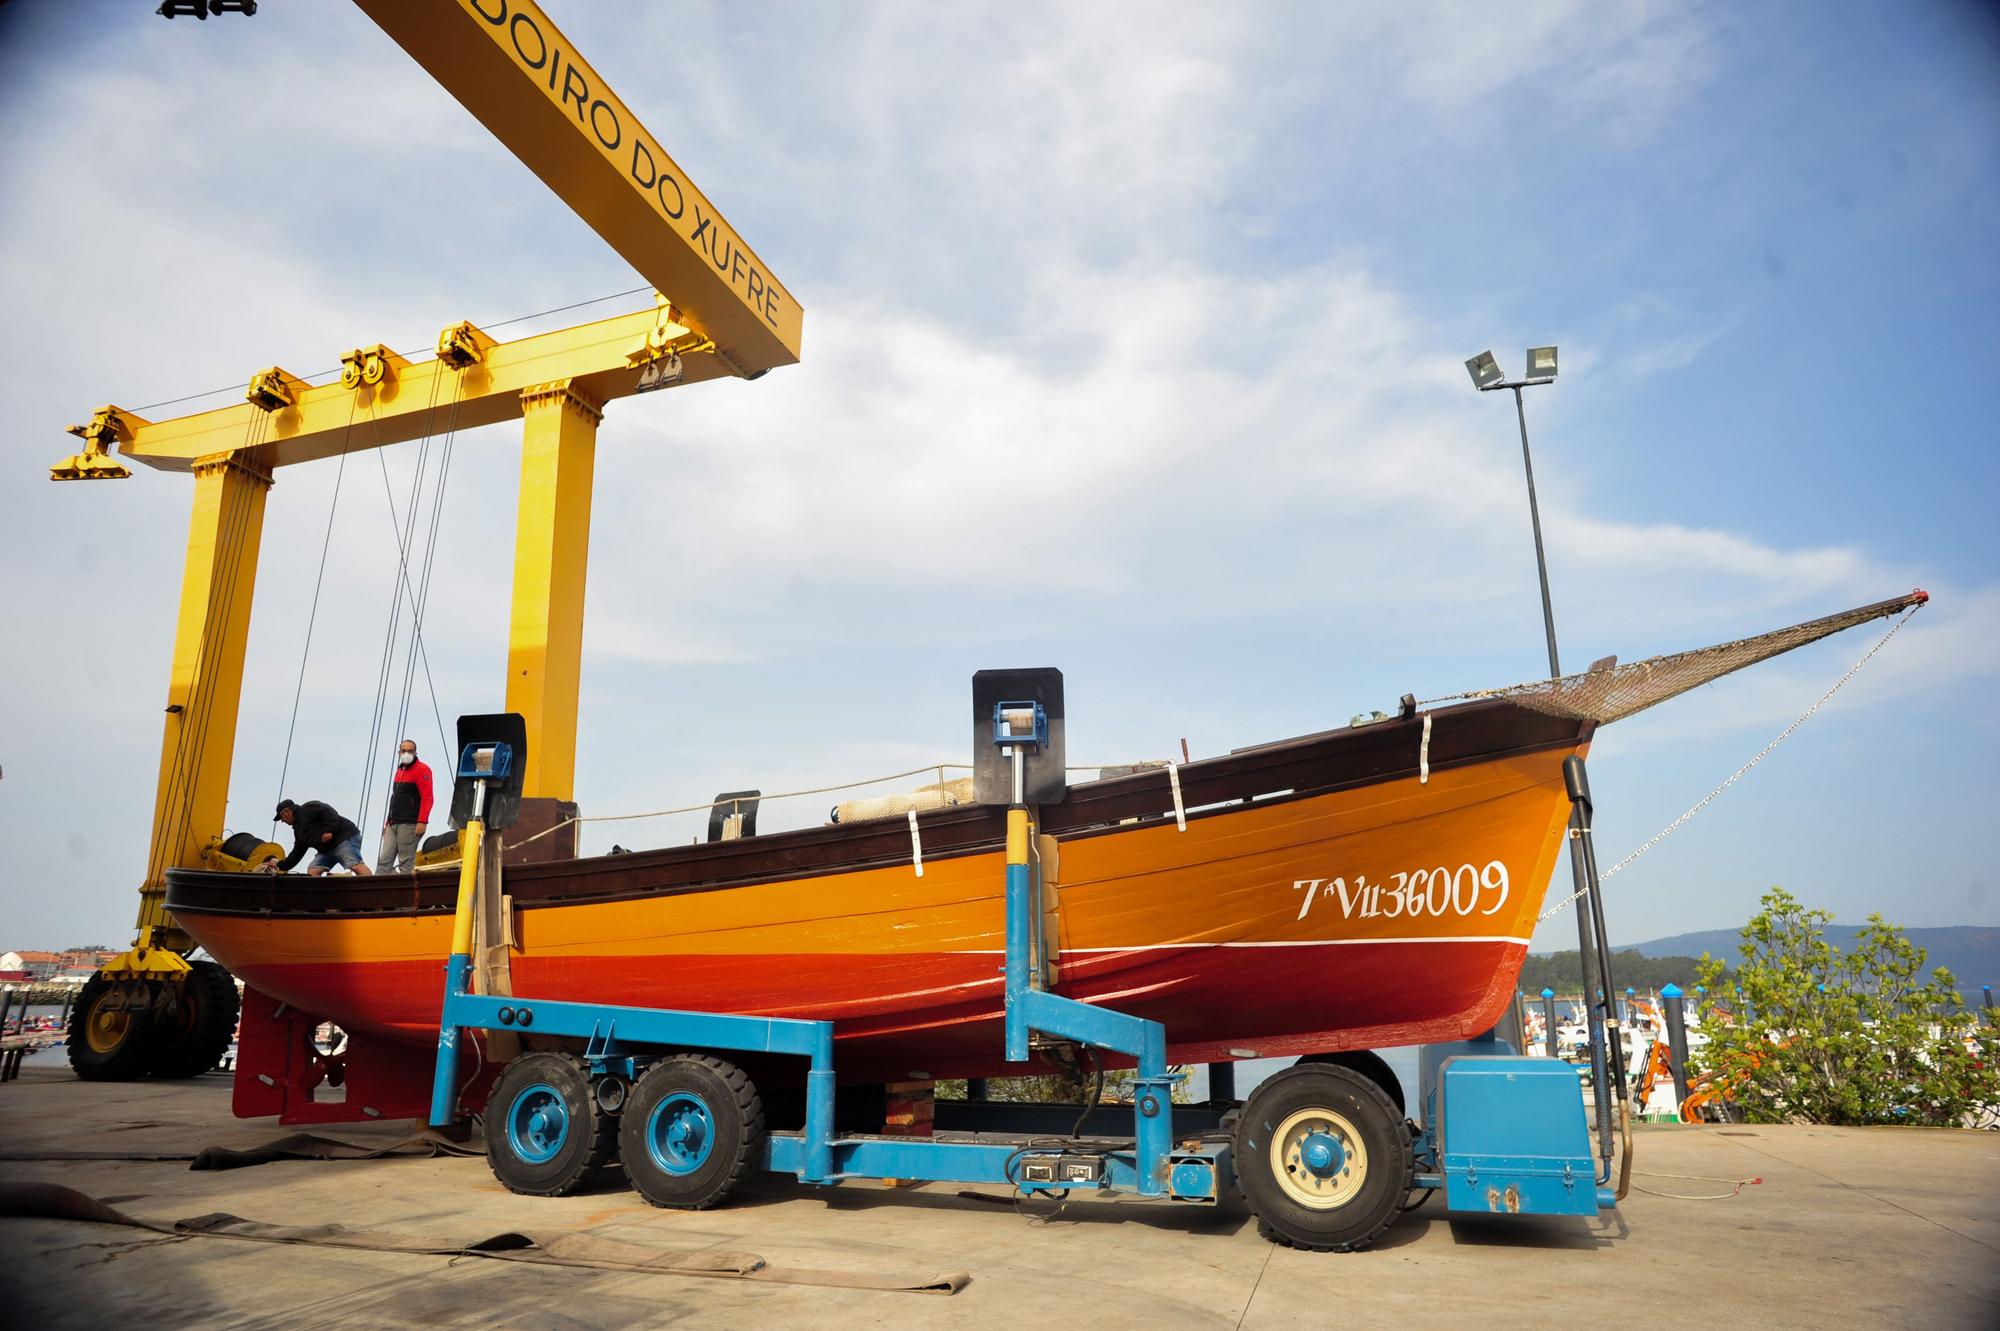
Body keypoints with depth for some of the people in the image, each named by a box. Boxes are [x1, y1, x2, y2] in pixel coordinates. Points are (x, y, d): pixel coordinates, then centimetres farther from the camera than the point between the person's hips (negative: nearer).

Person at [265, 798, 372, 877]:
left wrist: (329, 831, -23)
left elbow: (327, 811, -15)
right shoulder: (298, 829, 27)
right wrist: (280, 865, 30)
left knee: (355, 865, -27)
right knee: (312, 871, 2)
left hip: (345, 838, -10)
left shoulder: (307, 809, 0)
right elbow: (297, 853, 30)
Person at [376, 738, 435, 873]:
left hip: (410, 824, -8)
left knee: (406, 863, -8)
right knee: (384, 860, 0)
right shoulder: (400, 770, 22)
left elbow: (427, 798, -13)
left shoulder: (421, 770, -5)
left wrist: (422, 822, -21)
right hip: (393, 824, 8)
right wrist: (388, 821, 21)